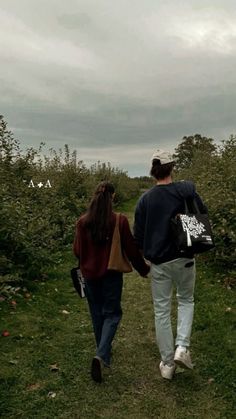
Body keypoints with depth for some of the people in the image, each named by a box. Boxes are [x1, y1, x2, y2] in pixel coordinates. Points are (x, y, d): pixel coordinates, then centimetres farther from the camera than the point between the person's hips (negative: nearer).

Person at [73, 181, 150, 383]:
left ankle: (104, 353, 34)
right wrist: (144, 268, 8)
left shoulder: (82, 222, -7)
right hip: (112, 274, -3)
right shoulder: (120, 220, -14)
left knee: (97, 314, 19)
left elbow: (77, 250, 1)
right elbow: (131, 248, -8)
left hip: (90, 274, 3)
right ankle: (101, 355, -9)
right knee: (112, 314, 10)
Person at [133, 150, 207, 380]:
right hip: (184, 259, 0)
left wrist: (144, 255, 17)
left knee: (161, 311, 12)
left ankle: (167, 363, 20)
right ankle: (182, 347, 7)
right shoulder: (186, 190, -9)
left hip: (158, 263, 1)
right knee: (186, 300, 23)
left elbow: (138, 235, 0)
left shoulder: (145, 199, -4)